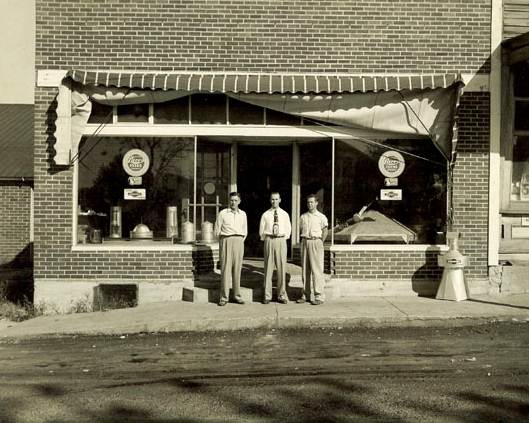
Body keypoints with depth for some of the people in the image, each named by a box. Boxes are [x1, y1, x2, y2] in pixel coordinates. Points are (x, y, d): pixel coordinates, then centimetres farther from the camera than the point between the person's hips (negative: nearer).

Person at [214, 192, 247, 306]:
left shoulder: (243, 214, 13)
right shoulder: (222, 213, 2)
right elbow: (217, 230, 5)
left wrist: (241, 241, 11)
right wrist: (224, 241, 6)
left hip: (239, 242, 3)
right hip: (226, 241, -3)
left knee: (237, 269, 4)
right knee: (225, 269, -6)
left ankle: (237, 296, 9)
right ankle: (224, 297, -4)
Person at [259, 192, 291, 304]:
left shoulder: (285, 214, 9)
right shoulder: (265, 215, 5)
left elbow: (288, 230, 14)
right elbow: (261, 231, 10)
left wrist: (283, 238, 6)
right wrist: (267, 239, 5)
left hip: (281, 241, 1)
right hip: (269, 241, -1)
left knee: (282, 268, 2)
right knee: (268, 268, 0)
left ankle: (282, 295, 9)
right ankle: (267, 296, 6)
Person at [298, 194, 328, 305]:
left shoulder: (321, 217, -1)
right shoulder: (303, 216, 13)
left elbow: (325, 231, -5)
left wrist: (319, 242, -6)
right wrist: (304, 240, 10)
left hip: (316, 242, -5)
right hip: (305, 242, 5)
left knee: (317, 270, -7)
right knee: (305, 269, 7)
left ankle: (319, 296, -4)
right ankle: (306, 295, 15)